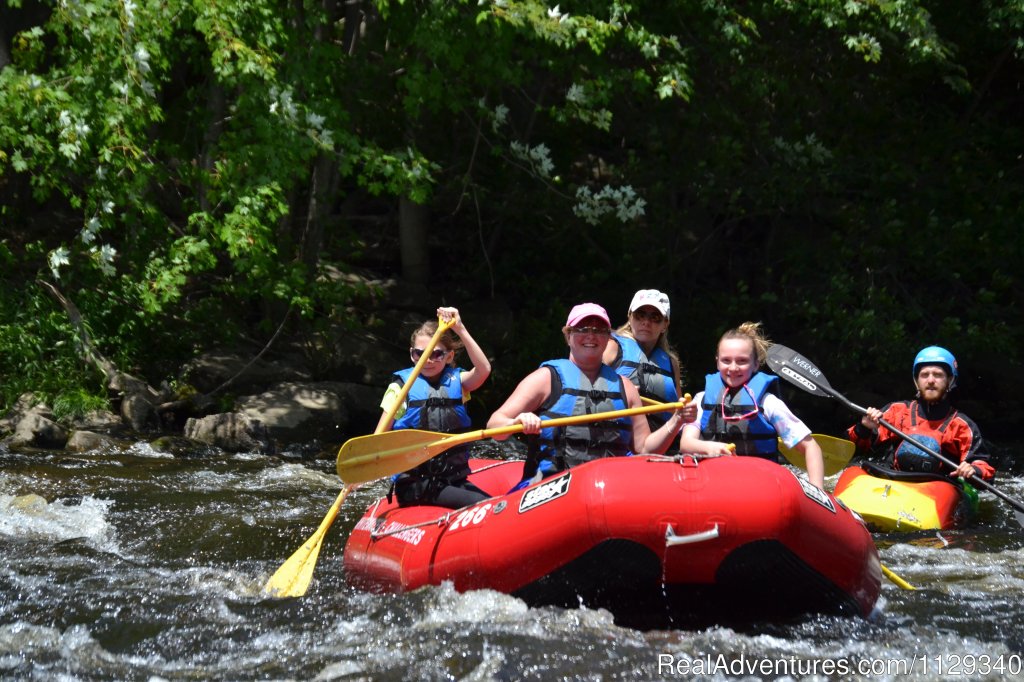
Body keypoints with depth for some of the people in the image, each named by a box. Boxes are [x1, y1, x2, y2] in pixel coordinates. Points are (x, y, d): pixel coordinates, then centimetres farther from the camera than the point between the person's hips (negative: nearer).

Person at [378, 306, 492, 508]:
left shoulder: (455, 382, 9)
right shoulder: (402, 387, 1)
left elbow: (483, 370, -13)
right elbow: (378, 438, -2)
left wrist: (459, 329, -21)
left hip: (455, 479, 5)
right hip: (415, 485, -4)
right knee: (484, 505, -24)